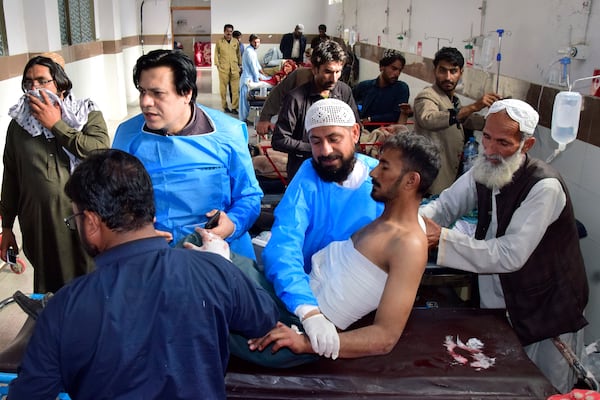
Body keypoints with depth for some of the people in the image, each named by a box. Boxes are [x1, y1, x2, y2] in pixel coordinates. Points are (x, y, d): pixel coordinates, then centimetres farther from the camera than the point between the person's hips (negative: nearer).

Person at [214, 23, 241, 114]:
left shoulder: (236, 41, 10)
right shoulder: (219, 42, 2)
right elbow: (216, 54, 7)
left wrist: (240, 64, 16)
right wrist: (217, 65, 0)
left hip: (235, 68, 2)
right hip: (223, 69, -2)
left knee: (236, 89, -3)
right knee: (223, 88, 3)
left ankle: (234, 107, 1)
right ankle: (225, 106, 14)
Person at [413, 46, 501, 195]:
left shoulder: (454, 100, 15)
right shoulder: (426, 97, -13)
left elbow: (466, 120, 32)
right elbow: (429, 119, -36)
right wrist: (473, 107, -40)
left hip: (452, 175, 9)